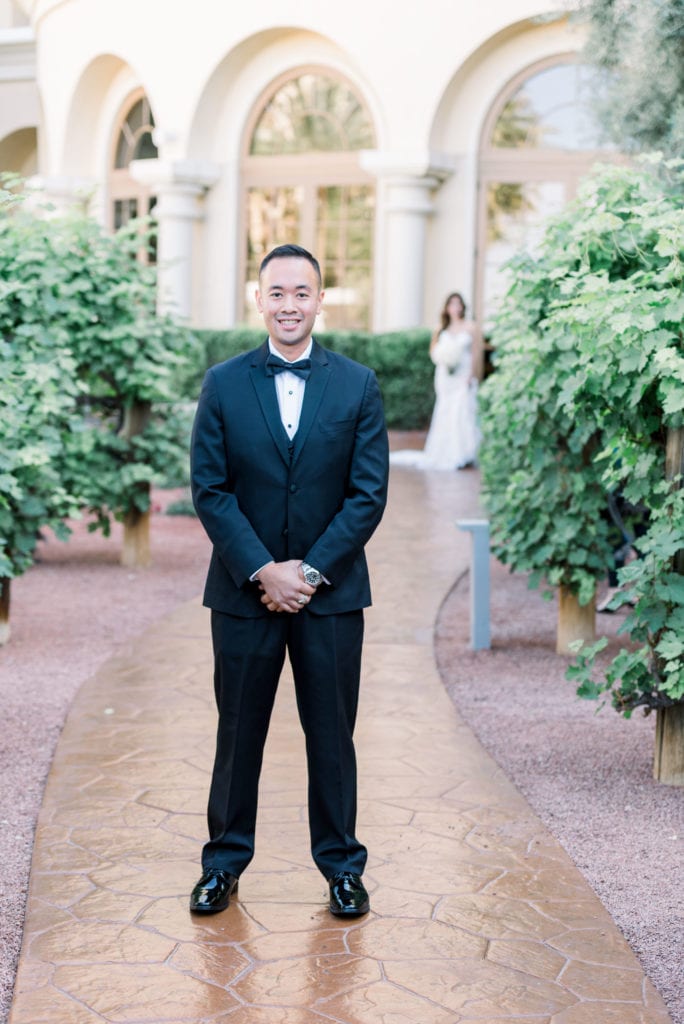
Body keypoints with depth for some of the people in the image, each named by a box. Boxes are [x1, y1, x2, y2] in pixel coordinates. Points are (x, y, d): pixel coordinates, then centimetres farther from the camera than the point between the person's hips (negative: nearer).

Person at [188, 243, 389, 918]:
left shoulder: (357, 384, 1)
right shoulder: (223, 384, 1)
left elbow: (369, 493, -3)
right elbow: (209, 490, -3)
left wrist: (310, 570, -11)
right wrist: (262, 570, -13)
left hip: (331, 592, 0)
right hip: (243, 589, 0)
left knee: (332, 735, 8)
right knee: (238, 733, 9)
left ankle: (341, 865, 22)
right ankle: (224, 862, 24)